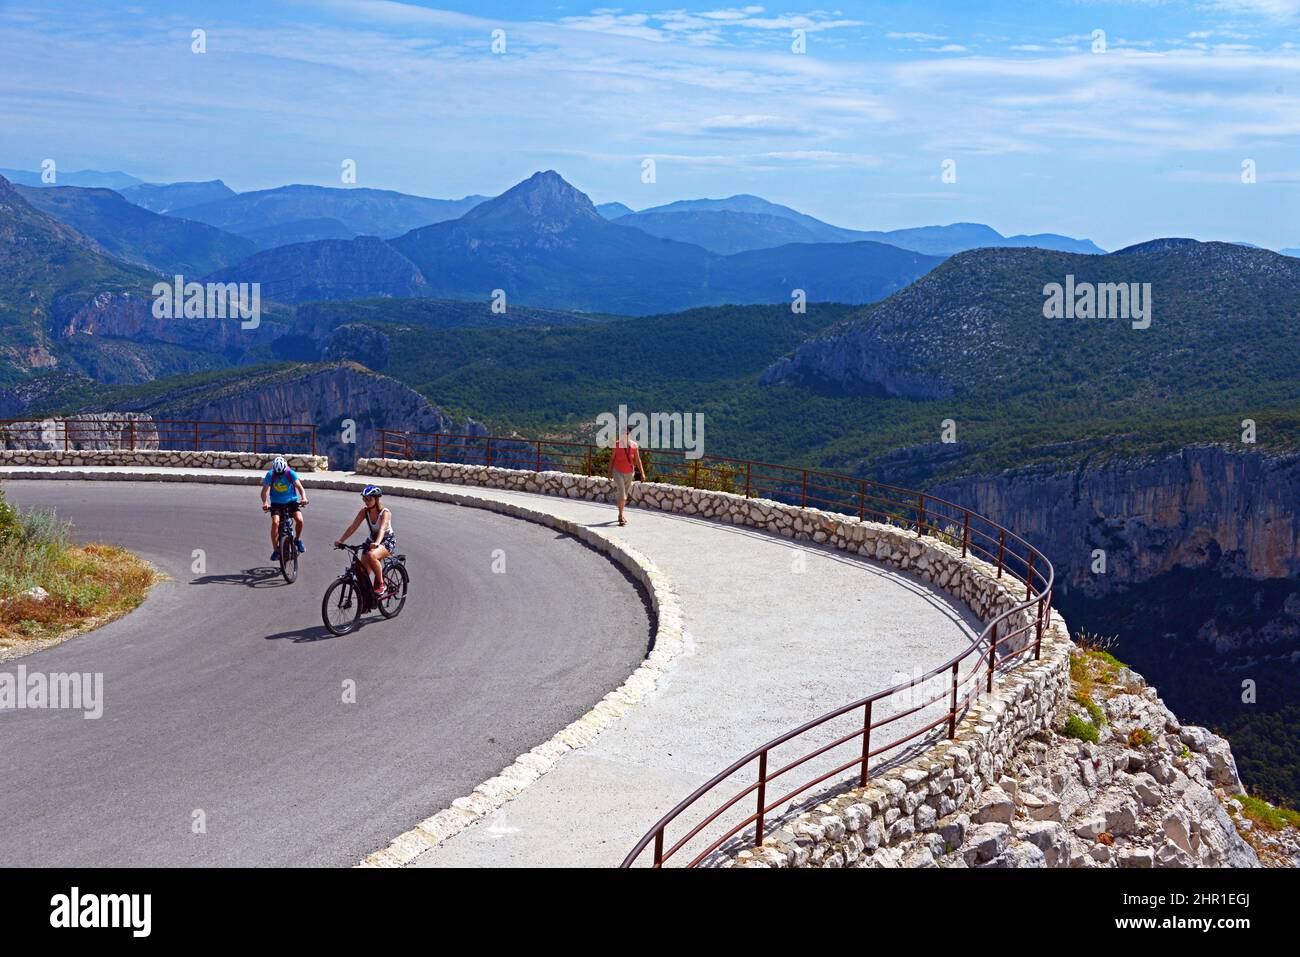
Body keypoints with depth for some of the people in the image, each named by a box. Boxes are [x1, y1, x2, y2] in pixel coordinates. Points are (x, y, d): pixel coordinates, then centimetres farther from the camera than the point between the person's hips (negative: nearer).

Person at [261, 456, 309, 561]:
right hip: (276, 504, 0)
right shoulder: (270, 475, -14)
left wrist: (303, 497, -38)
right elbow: (264, 490, -14)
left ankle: (297, 539, 6)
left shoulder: (290, 473, -14)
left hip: (291, 502, 0)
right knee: (275, 522, -24)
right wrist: (265, 503, -32)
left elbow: (299, 486, -19)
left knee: (299, 520, -23)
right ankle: (275, 550, -15)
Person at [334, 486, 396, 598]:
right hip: (372, 540, 6)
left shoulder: (385, 513, -23)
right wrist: (340, 540, -27)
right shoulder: (364, 511, -8)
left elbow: (382, 529, -40)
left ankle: (380, 585, -20)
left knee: (371, 555, -37)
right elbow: (353, 527, -14)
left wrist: (377, 543, -59)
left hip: (387, 541, -6)